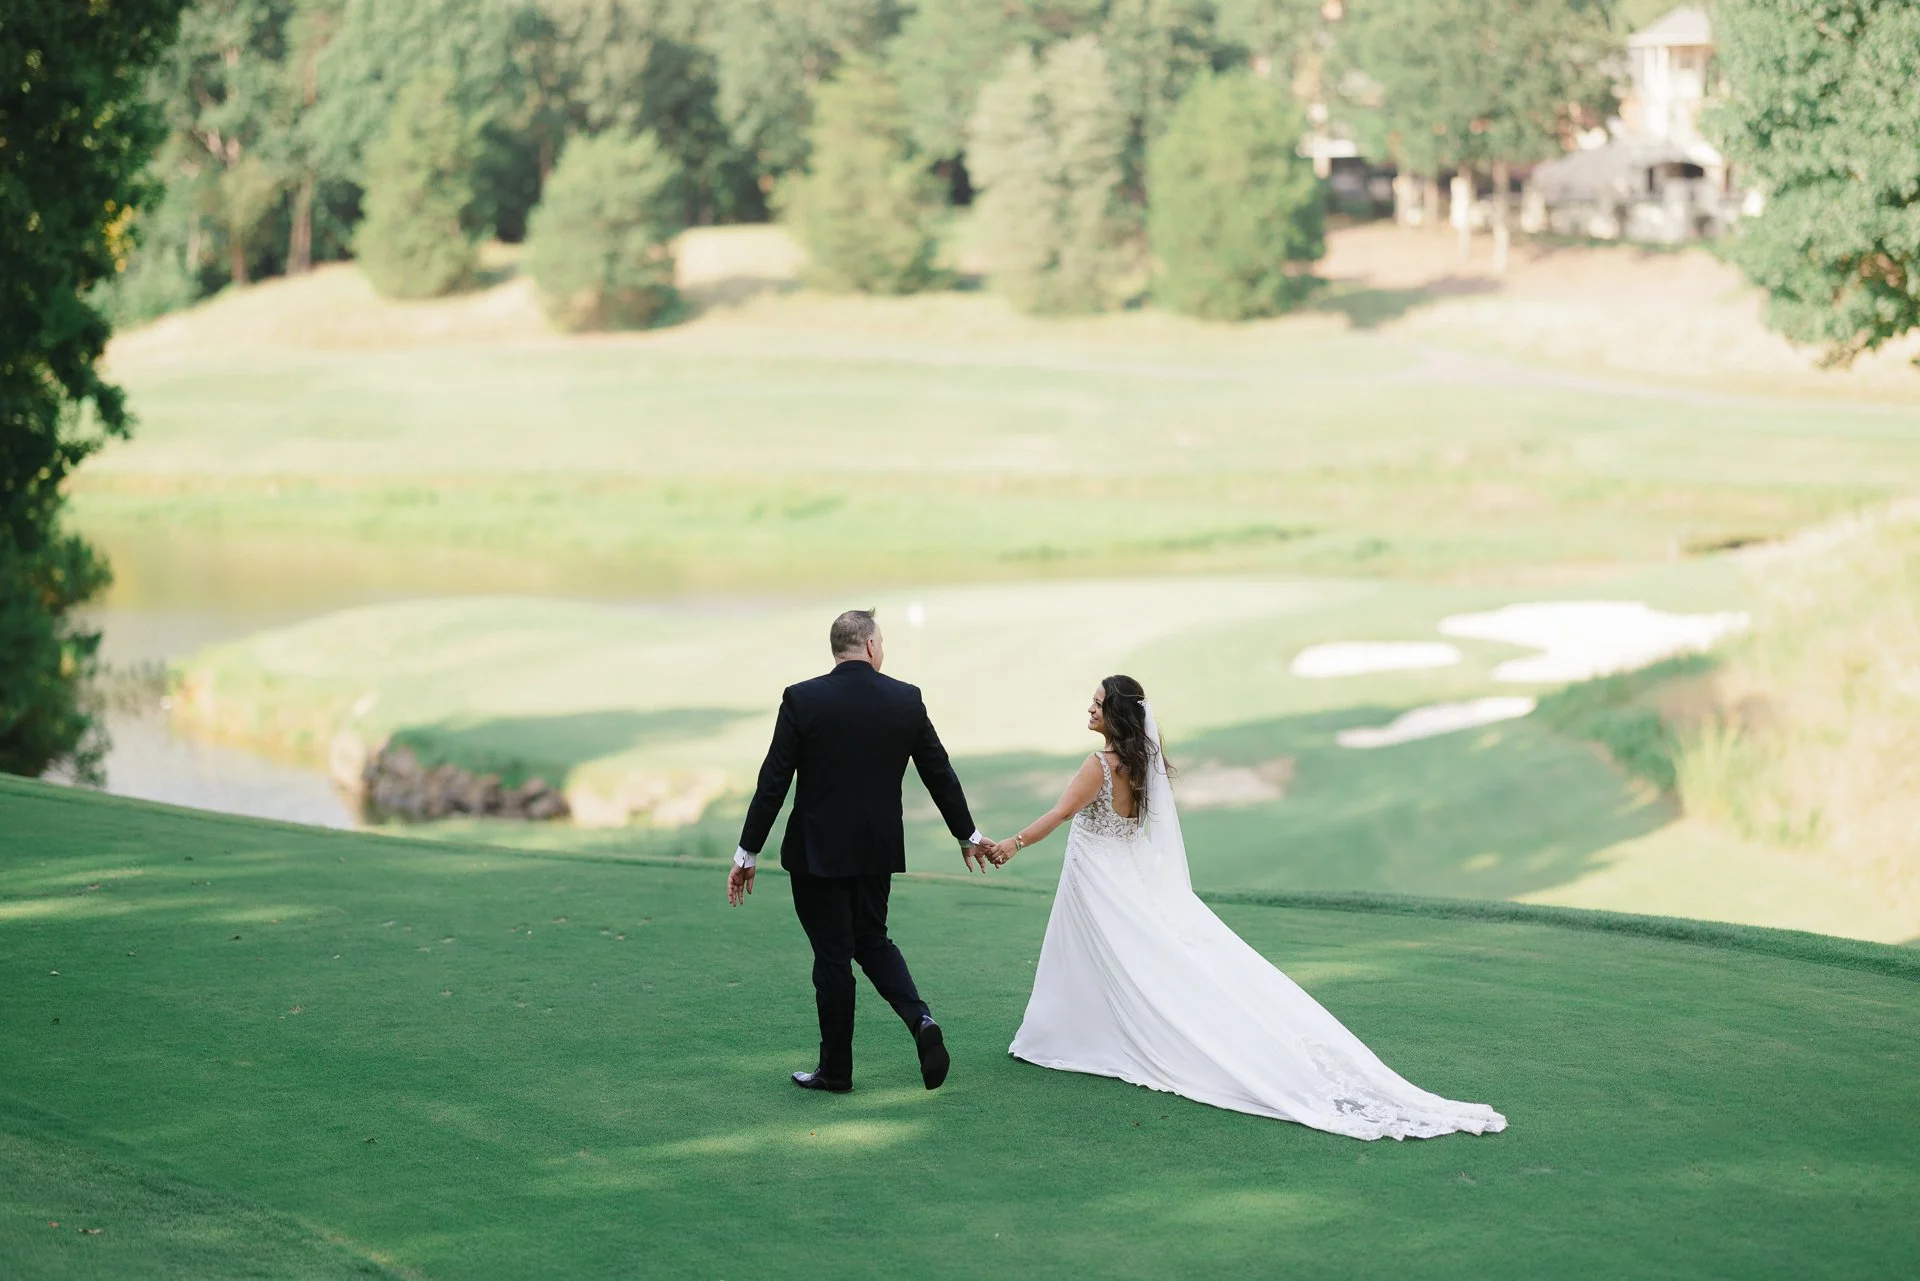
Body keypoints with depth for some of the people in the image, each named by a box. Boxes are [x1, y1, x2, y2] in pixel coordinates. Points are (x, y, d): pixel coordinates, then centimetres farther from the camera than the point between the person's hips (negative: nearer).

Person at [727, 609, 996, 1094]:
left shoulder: (803, 699, -12)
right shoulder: (906, 700, -3)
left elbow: (773, 783, -12)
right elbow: (940, 773, 5)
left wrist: (747, 853, -4)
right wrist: (968, 835, 19)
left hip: (818, 851, -3)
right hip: (878, 849, 3)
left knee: (833, 955, 6)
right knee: (871, 939, 20)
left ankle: (835, 1069, 15)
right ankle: (920, 1020, -2)